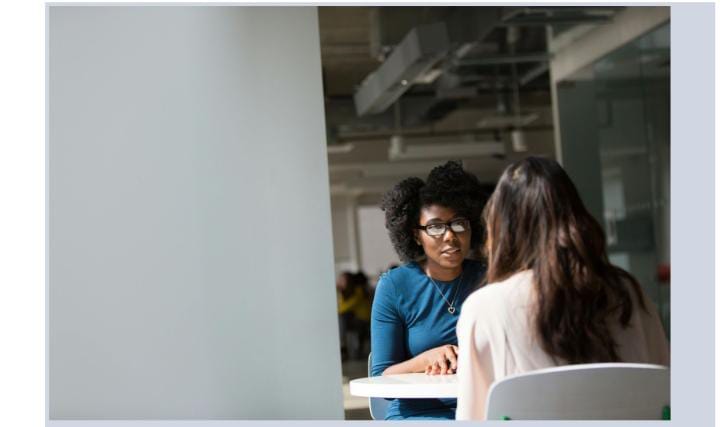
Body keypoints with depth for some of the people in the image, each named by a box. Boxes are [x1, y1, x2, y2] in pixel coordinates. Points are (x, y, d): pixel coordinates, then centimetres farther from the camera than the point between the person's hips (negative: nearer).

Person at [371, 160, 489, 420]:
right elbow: (381, 378, -1)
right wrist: (428, 358, -19)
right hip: (416, 413, -1)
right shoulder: (394, 286, 0)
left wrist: (457, 362, -14)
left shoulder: (486, 281, 6)